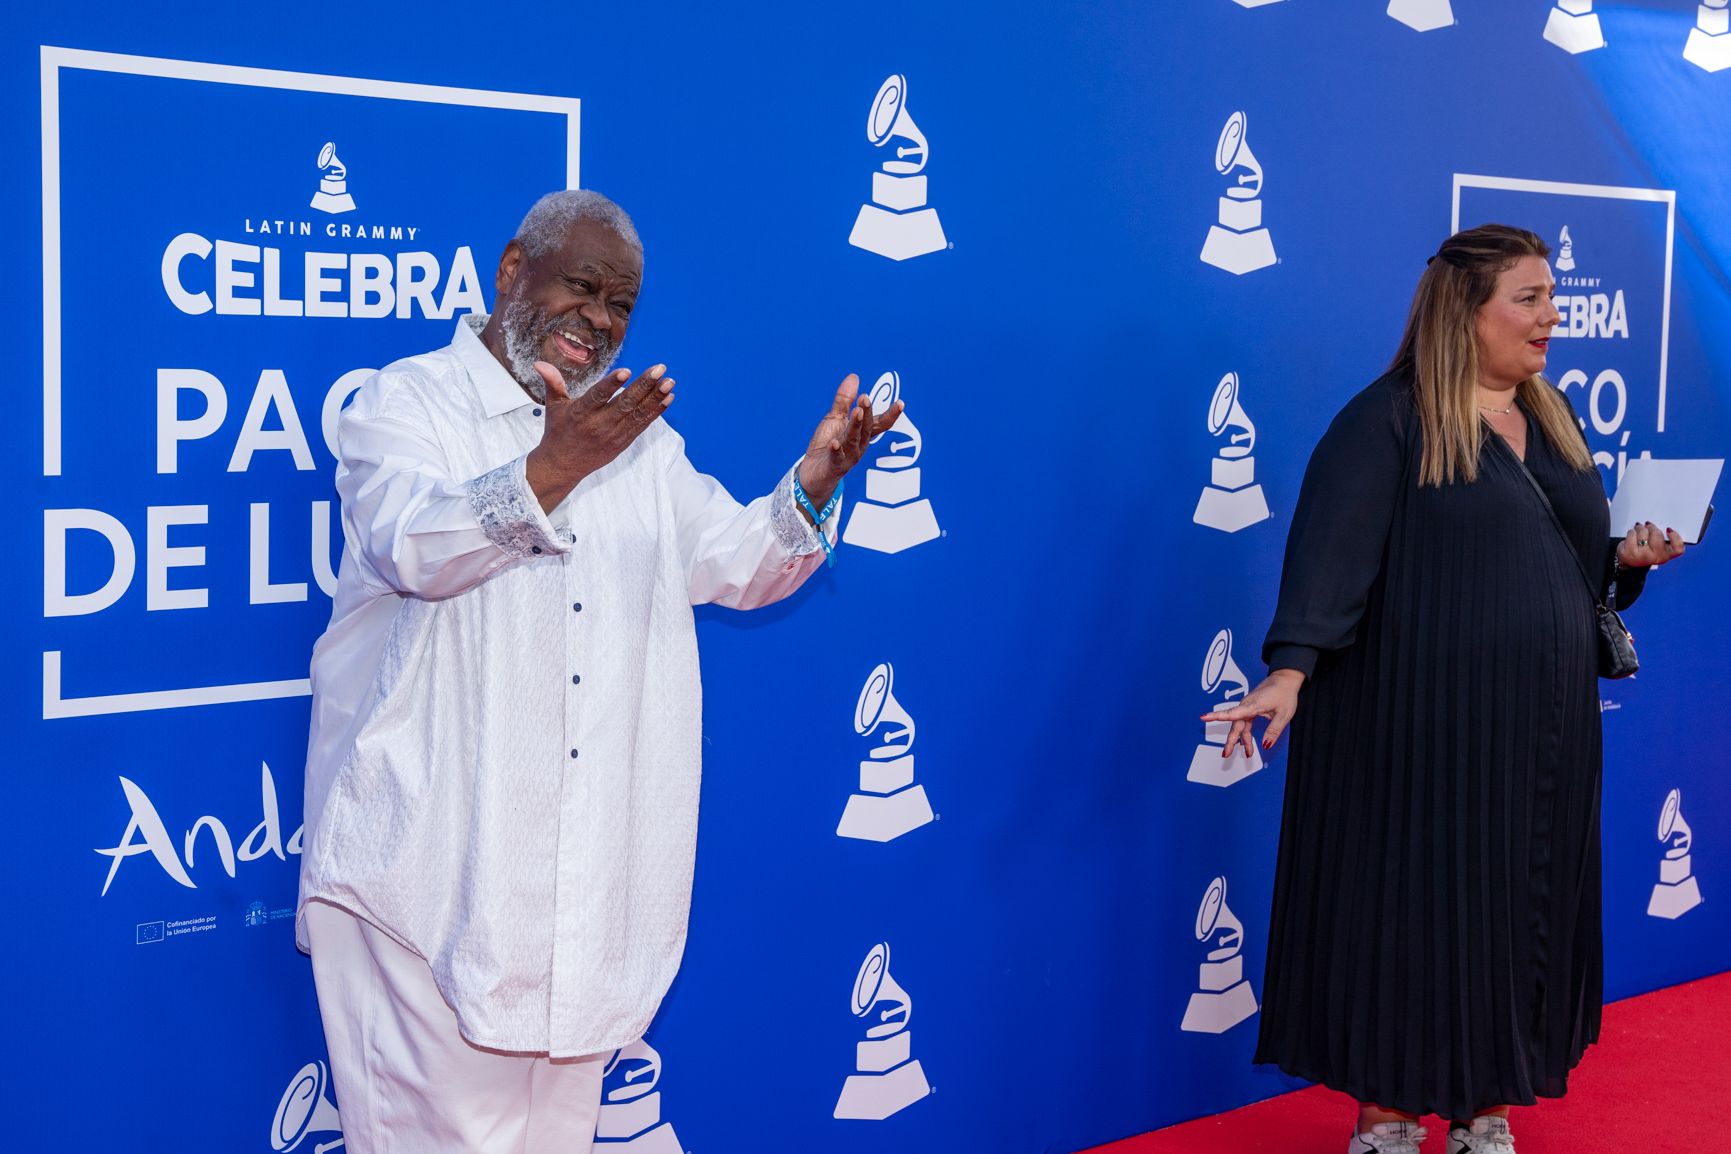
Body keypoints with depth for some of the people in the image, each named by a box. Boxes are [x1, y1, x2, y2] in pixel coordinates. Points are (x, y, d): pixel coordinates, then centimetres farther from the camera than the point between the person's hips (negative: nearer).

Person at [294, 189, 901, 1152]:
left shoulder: (642, 436, 19)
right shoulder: (406, 400, 1)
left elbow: (740, 564, 13)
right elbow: (412, 548, -17)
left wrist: (813, 483, -7)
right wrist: (551, 469, -32)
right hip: (433, 857, -5)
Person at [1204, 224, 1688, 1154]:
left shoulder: (1552, 420, 14)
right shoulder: (1388, 421, -9)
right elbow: (1332, 552, -19)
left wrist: (1626, 556, 3)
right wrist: (1291, 669, -30)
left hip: (1543, 726, 7)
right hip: (1424, 723, -7)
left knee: (1524, 905, 10)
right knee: (1411, 903, 1)